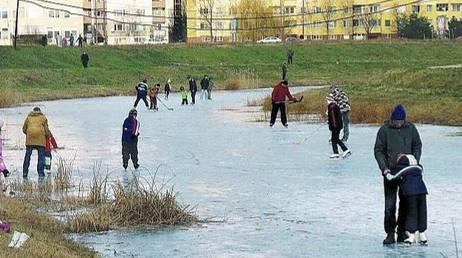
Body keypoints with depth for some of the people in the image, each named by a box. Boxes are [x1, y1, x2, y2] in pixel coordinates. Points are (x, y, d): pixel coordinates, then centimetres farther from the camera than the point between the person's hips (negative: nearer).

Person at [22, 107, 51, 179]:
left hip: (30, 140, 2)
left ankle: (25, 173, 3)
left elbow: (24, 129, 18)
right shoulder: (43, 118, 13)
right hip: (40, 139, -2)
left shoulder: (28, 117, 18)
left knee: (27, 156, 6)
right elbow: (46, 130, 7)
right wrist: (48, 136, 25)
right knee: (41, 156, 3)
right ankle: (40, 173, -3)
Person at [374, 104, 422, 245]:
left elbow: (417, 146, 11)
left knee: (406, 203, 7)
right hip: (390, 172, -2)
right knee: (390, 204, -5)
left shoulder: (411, 128, 1)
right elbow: (378, 150, -3)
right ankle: (390, 233, 1)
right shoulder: (384, 130, -6)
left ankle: (402, 232, 16)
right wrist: (384, 168, -13)